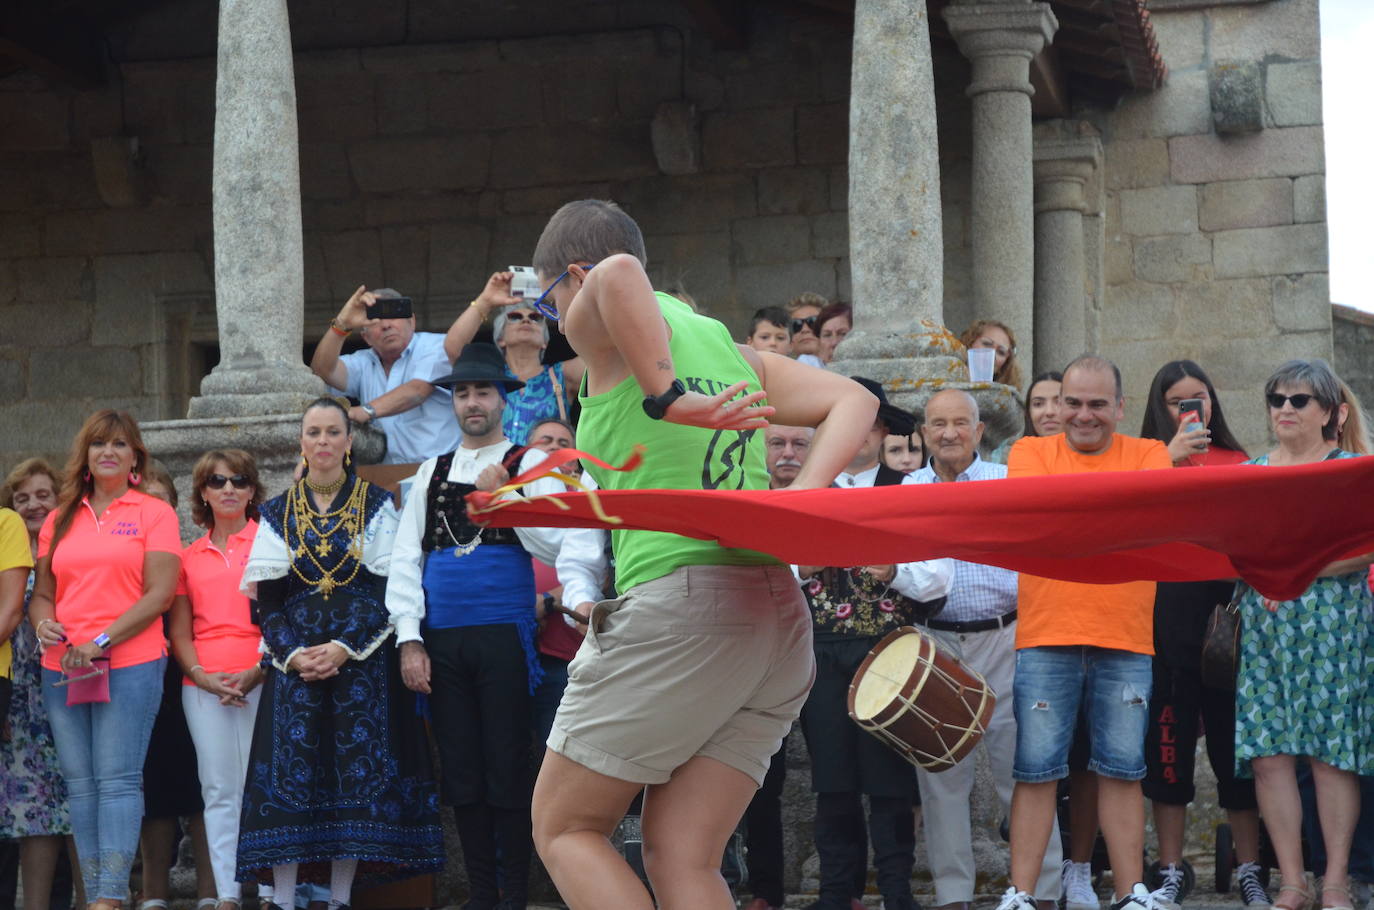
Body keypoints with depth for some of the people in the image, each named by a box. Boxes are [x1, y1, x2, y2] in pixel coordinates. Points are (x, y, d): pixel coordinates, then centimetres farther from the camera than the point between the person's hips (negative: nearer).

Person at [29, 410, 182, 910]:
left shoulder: (154, 513, 3)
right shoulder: (60, 520, 16)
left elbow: (160, 593, -5)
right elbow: (42, 592, 18)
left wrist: (103, 641, -13)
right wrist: (43, 622, -5)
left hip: (130, 666, -5)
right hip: (63, 667, 5)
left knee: (118, 780, -10)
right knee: (80, 785, 4)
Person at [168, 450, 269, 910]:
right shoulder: (189, 556, 16)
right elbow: (179, 629, 14)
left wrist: (256, 673, -11)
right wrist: (202, 676, -4)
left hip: (262, 678, -3)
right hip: (203, 683, 3)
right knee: (219, 791, 2)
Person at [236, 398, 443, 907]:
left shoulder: (377, 507, 7)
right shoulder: (277, 514, 11)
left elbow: (391, 590, -1)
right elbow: (264, 599, 7)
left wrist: (344, 649, -12)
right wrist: (291, 654, -9)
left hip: (361, 659, -1)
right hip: (293, 663, 1)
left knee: (356, 773, -6)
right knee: (289, 773, -8)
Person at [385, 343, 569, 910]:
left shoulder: (529, 464, 5)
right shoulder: (432, 473, 16)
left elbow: (553, 546, -6)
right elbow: (406, 559, 11)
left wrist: (503, 498, -14)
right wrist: (410, 640, 1)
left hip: (504, 636, -4)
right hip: (442, 640, 4)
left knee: (508, 772, -3)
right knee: (461, 775, 6)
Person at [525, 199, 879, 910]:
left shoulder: (602, 329, 1)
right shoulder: (730, 351, 23)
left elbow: (619, 274, -23)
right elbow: (853, 401, 15)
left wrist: (664, 395, -17)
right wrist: (803, 496, 1)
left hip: (679, 604, -7)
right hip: (778, 611, 7)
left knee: (564, 830, 7)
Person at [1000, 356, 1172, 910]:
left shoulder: (1146, 454, 9)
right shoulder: (1032, 451, 8)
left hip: (1125, 640, 1)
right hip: (1046, 638, -1)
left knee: (1122, 771, 7)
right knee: (1036, 770, -1)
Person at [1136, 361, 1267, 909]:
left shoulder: (1237, 462, 12)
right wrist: (1170, 458, -18)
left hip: (1227, 604, 2)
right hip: (1166, 610, -1)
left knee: (1235, 739, 4)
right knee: (1170, 739, 2)